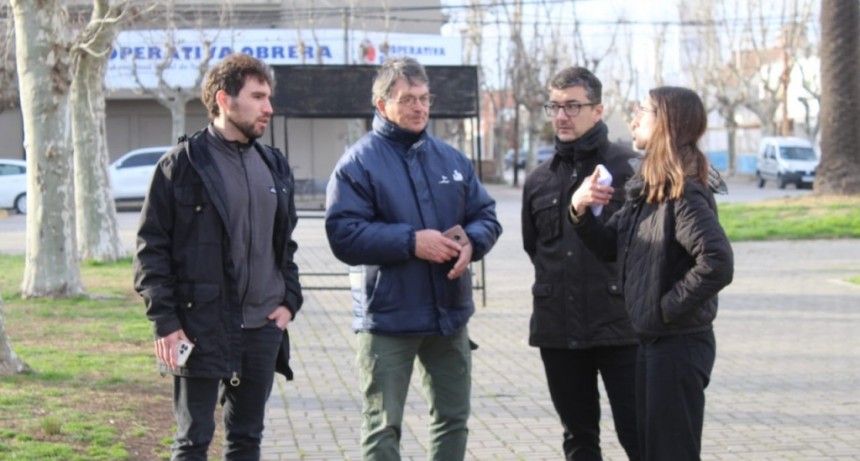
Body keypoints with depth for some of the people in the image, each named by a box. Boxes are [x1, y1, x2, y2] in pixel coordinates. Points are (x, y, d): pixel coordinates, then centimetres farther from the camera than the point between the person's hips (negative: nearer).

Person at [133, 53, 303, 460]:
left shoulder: (274, 165, 12)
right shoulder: (182, 164, -6)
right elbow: (151, 247, -7)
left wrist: (289, 300, 6)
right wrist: (165, 320, -13)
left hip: (262, 326, 6)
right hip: (201, 329, -5)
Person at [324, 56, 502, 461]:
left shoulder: (451, 158, 10)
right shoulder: (359, 162, -8)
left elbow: (486, 215, 12)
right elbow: (343, 234, -17)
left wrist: (471, 241, -11)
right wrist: (411, 242, -23)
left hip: (449, 313, 6)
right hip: (387, 317, -6)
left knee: (453, 416, 16)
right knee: (382, 427, 0)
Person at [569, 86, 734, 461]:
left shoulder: (684, 194, -19)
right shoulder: (644, 188, 8)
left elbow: (717, 264, -29)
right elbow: (610, 246, 15)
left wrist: (668, 308, -20)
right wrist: (581, 212, -2)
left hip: (680, 344, -9)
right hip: (650, 341, 9)